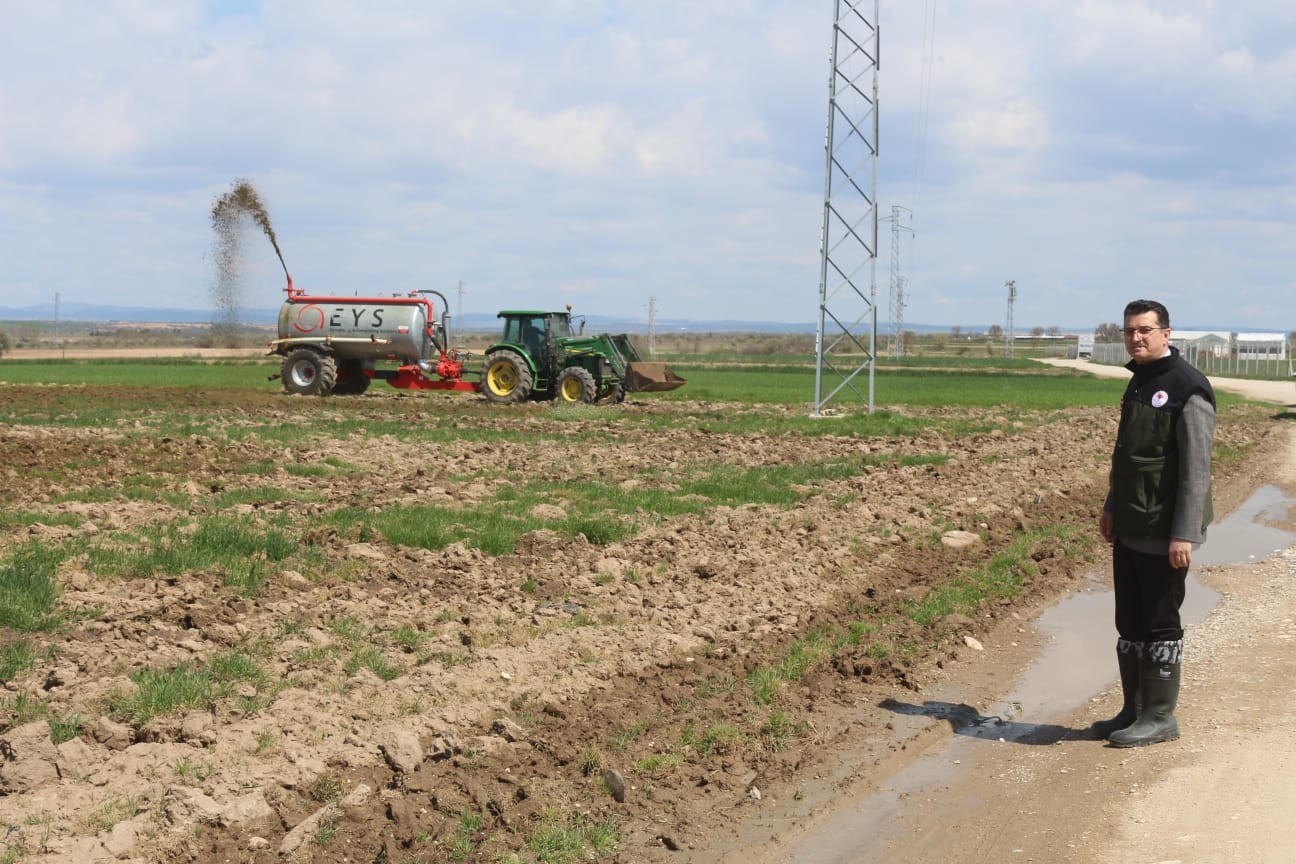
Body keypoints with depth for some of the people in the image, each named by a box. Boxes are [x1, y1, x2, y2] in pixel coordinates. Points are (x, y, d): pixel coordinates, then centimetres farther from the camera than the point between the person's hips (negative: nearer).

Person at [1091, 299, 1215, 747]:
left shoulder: (1188, 388, -14)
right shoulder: (1139, 383, 13)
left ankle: (1160, 717, 10)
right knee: (1130, 623, 13)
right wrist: (1111, 507, 18)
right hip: (1129, 530, 9)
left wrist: (1184, 533, -22)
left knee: (1160, 625, 0)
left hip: (1164, 535, -9)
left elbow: (1195, 467, -18)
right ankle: (1134, 711, 23)